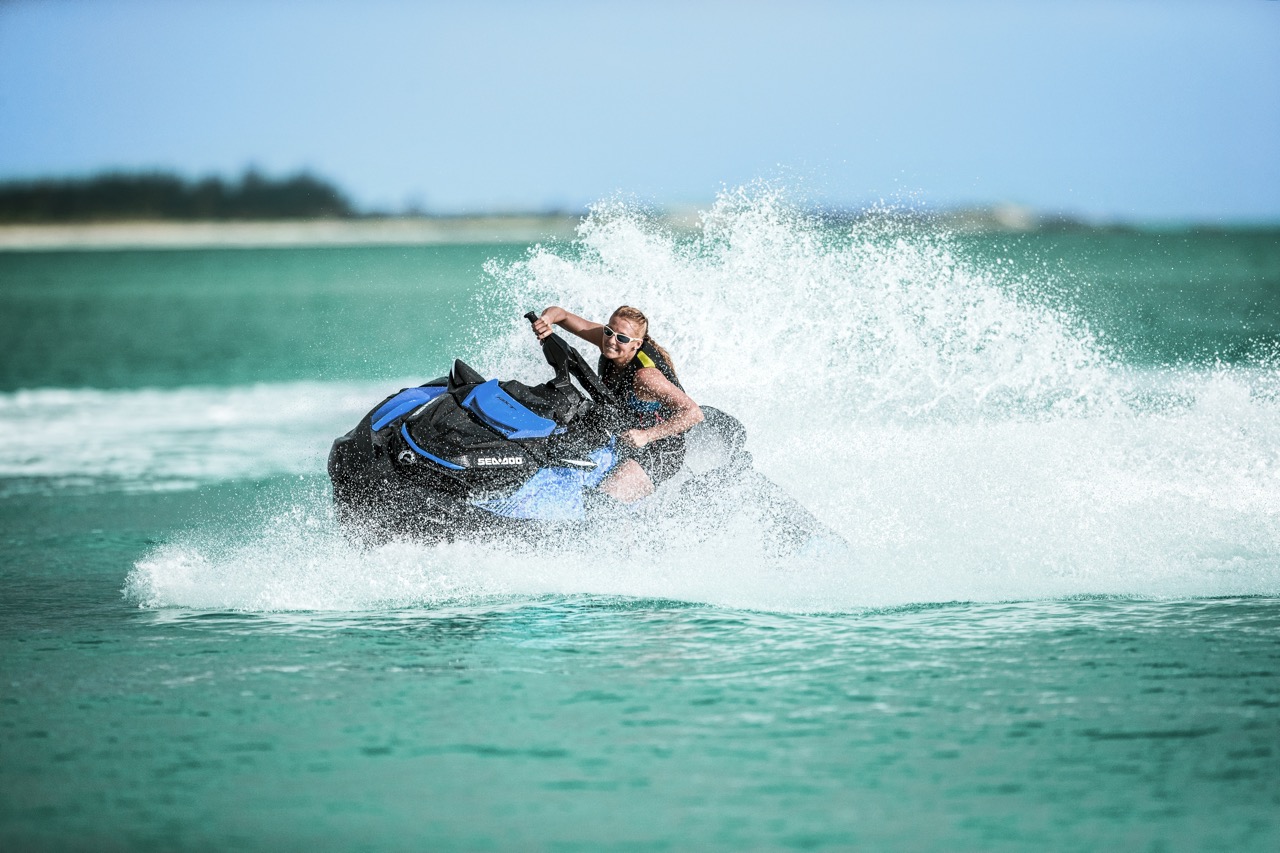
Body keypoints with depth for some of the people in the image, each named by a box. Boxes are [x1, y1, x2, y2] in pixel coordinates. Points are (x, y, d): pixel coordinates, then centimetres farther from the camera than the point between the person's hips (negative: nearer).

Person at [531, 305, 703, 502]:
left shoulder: (644, 375, -30)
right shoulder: (607, 339, -9)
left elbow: (694, 413, -32)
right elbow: (560, 314, -4)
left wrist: (646, 435, -37)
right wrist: (547, 319, -28)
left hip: (657, 453, -8)